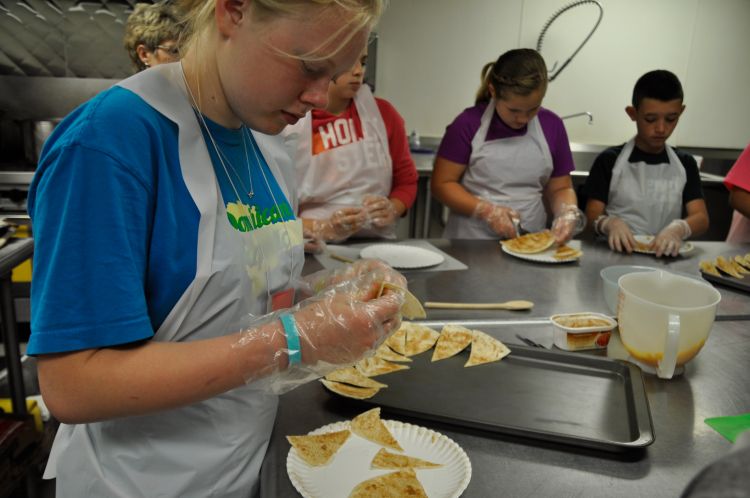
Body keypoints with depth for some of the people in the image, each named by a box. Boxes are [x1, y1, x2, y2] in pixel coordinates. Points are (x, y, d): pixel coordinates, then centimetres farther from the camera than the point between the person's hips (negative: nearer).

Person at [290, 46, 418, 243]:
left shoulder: (383, 113, 5)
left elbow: (406, 180, 13)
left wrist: (391, 210, -7)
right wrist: (322, 229, -18)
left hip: (377, 244, 3)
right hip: (318, 248, -2)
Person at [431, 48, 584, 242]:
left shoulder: (552, 126, 4)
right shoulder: (469, 124, -6)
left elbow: (560, 188, 12)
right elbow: (442, 184, -3)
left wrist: (568, 214, -9)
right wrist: (486, 211, -15)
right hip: (471, 241, -2)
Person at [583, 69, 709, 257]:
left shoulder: (685, 164, 8)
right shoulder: (609, 161, 0)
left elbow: (702, 218, 1)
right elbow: (592, 216, -1)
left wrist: (679, 228, -22)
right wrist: (609, 223, -24)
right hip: (618, 253, -2)